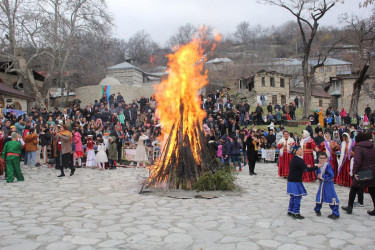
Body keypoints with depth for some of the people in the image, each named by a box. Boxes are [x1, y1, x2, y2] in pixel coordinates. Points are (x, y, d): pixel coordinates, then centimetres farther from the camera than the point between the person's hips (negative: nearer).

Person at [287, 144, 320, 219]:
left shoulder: (294, 159, 10)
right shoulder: (299, 160, -20)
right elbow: (307, 169, -24)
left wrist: (306, 167, 16)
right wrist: (317, 167, -17)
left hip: (291, 181, 10)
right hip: (296, 182, -10)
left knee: (293, 197, 17)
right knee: (298, 197, -2)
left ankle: (290, 211, 23)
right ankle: (296, 213, 3)